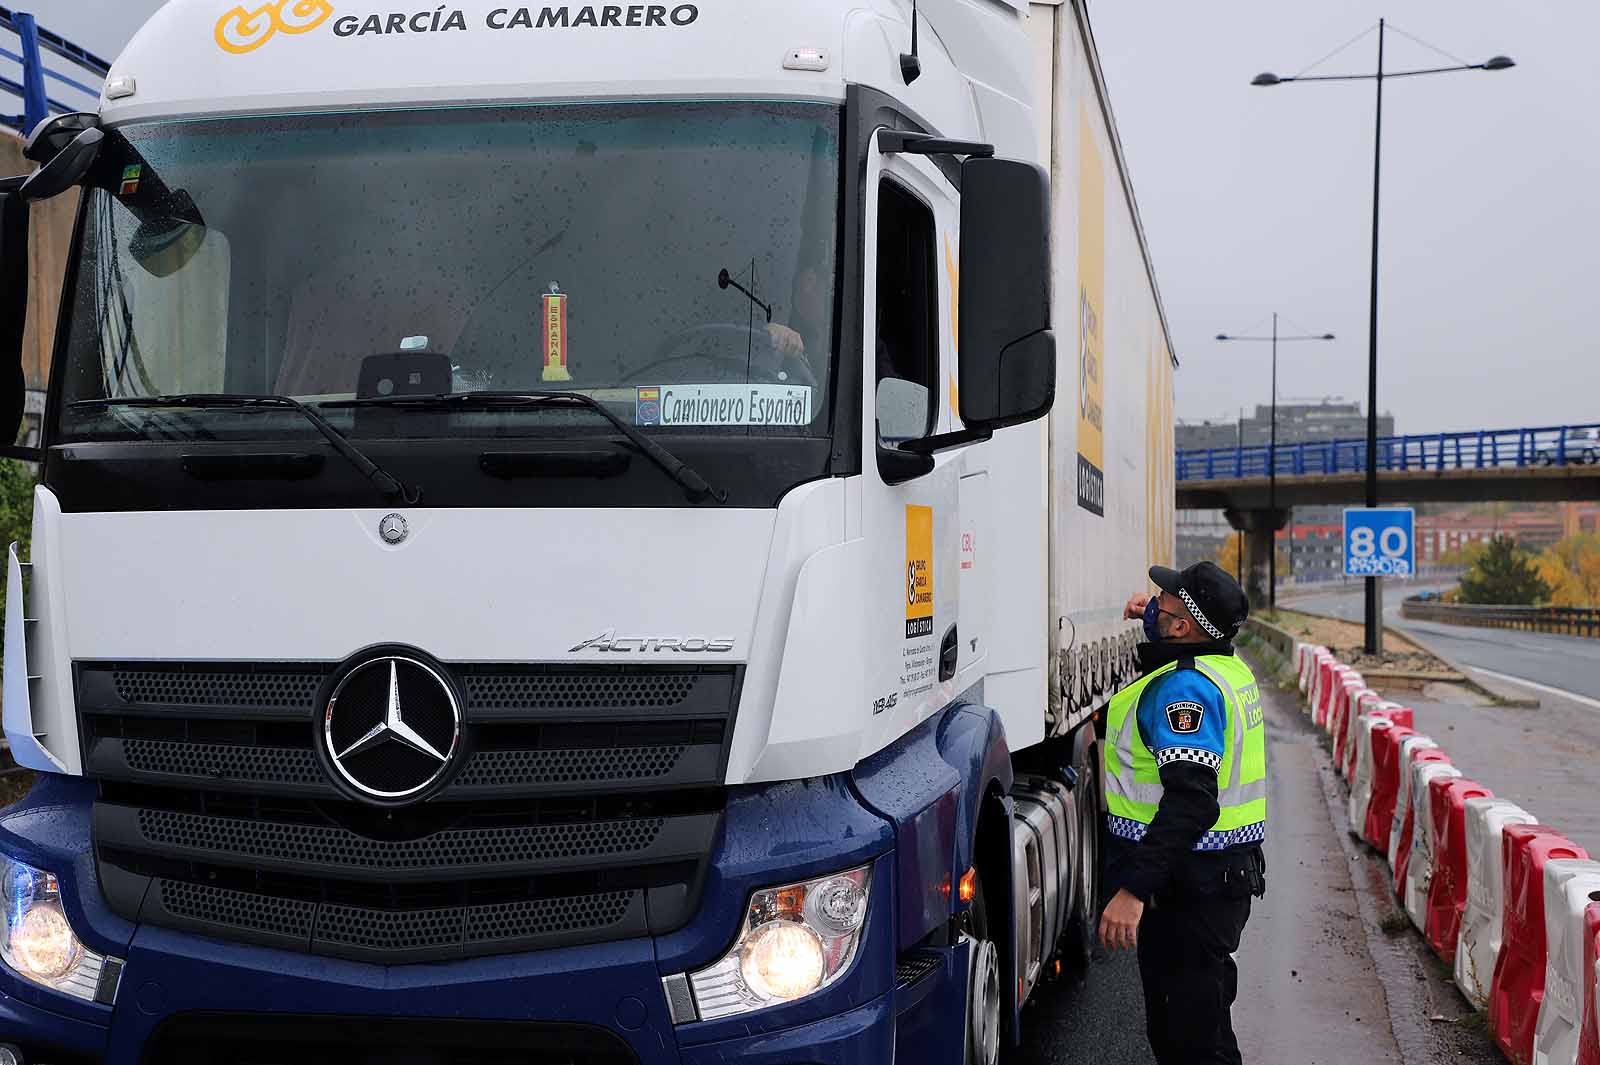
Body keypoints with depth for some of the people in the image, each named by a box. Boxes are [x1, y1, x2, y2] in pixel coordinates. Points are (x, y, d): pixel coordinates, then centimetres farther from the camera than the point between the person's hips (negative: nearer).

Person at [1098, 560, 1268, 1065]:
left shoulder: (1185, 688, -21)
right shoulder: (1229, 669, 9)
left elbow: (1190, 802, -31)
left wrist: (1133, 889, -35)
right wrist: (1152, 617, 21)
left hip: (1186, 886, -10)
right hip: (1230, 872, 10)